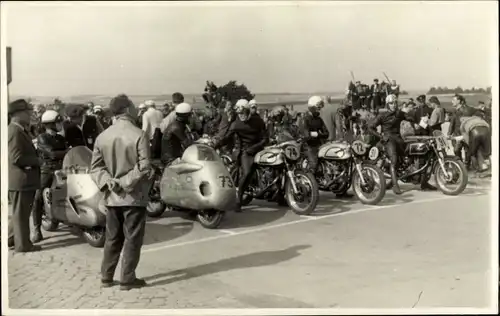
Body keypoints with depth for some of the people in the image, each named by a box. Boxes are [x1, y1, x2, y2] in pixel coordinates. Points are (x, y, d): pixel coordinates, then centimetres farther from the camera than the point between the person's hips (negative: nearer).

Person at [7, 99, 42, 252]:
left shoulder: (18, 130, 16)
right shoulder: (15, 131, -18)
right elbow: (16, 157, -25)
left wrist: (35, 160, 9)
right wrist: (36, 160, -15)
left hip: (23, 180, 10)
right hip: (20, 180, -10)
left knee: (21, 213, 19)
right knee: (21, 213, 0)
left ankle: (10, 238, 28)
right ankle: (23, 244, 10)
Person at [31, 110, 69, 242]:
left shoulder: (61, 139, 17)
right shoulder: (42, 138, -4)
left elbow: (65, 155, 10)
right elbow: (52, 153, -16)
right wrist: (67, 152, -9)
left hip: (60, 170, 6)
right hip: (47, 171, -6)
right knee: (38, 199, -14)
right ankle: (37, 230, -12)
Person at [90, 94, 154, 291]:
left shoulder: (102, 137, 4)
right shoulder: (139, 135, -14)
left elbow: (95, 167, 3)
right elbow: (144, 169, -18)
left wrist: (108, 181, -6)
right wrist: (128, 182, -8)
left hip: (112, 196, 6)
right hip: (134, 196, -5)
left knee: (112, 238, 16)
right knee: (132, 239, 5)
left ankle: (106, 276, 23)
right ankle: (127, 279, 11)